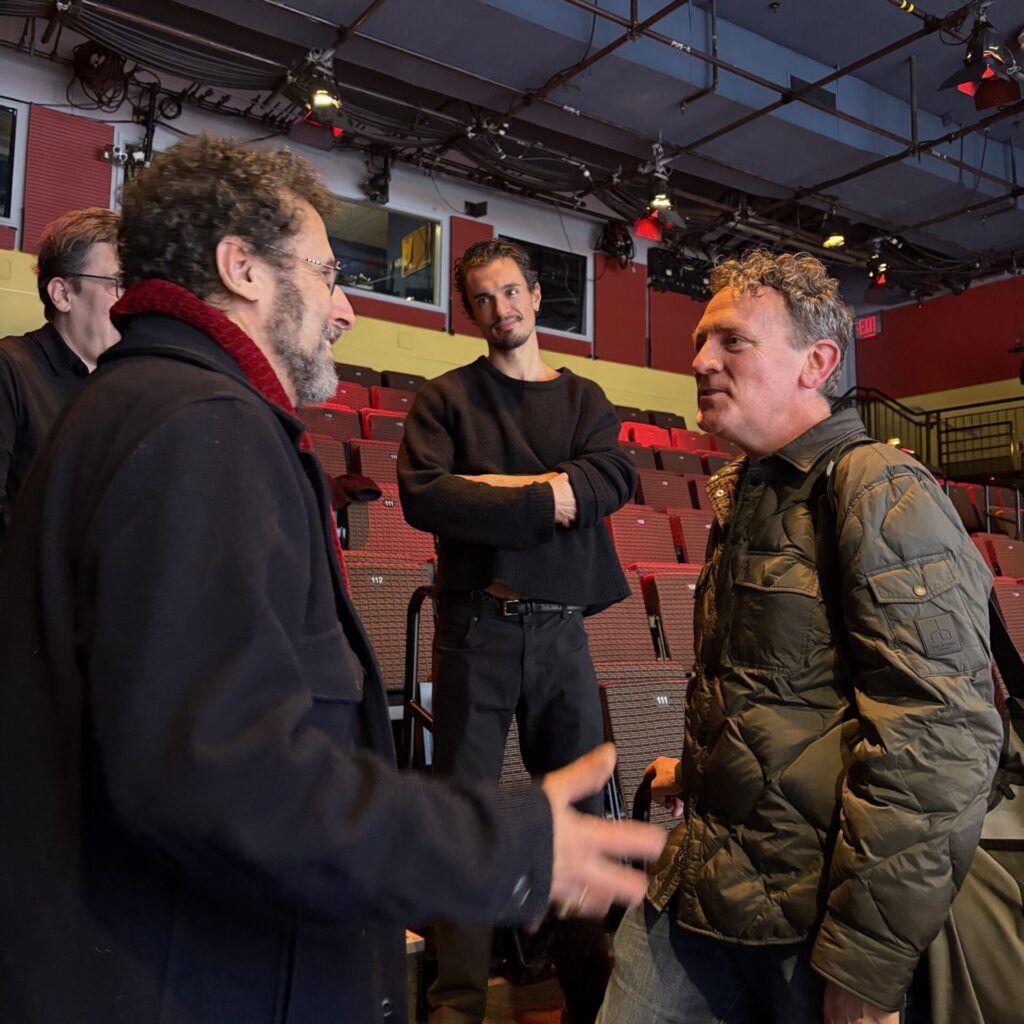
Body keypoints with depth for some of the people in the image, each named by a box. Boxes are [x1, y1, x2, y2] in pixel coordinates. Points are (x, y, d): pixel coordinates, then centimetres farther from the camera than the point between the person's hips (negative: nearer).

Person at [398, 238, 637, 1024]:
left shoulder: (583, 398, 13)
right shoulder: (446, 397, 5)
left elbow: (616, 480, -6)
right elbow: (423, 495, -13)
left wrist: (496, 489, -13)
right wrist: (548, 500, -13)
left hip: (562, 629, 3)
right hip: (476, 627, -2)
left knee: (581, 807, 10)